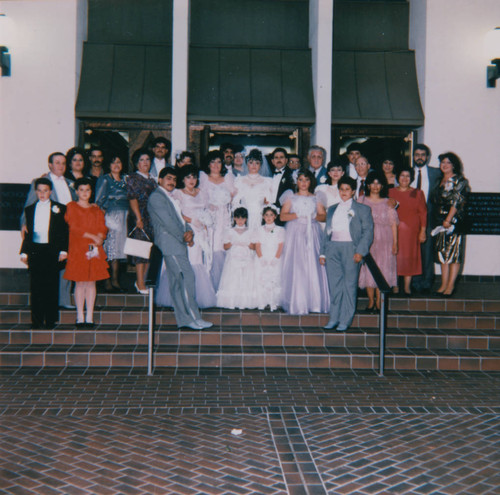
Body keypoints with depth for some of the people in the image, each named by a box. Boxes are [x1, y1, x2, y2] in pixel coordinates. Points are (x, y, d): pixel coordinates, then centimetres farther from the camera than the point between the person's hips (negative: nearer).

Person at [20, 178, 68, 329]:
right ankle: (37, 320, 8)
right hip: (35, 251, 2)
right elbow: (27, 233, 15)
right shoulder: (29, 209, 14)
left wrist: (63, 250, -5)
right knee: (35, 287, 2)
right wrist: (24, 252, 8)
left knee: (52, 286, -1)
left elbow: (64, 231, 3)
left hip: (52, 251, -2)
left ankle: (50, 320, 6)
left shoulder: (59, 208, 6)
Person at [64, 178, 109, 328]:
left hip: (94, 249, 3)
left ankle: (89, 317, 4)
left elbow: (103, 228, 7)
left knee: (91, 282, 1)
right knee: (80, 283, -3)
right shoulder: (71, 207, 5)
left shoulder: (96, 210, 16)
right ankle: (80, 317, 2)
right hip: (78, 249, -3)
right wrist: (92, 236, -13)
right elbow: (74, 227, -6)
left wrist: (98, 238, -13)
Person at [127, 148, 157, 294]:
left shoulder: (152, 180, 20)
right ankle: (140, 284, -6)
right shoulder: (133, 179, 1)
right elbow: (132, 199, -7)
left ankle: (142, 280, 11)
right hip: (141, 218, -6)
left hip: (153, 218, 6)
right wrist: (138, 218, -16)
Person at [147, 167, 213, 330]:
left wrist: (189, 232, 0)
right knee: (187, 277, -13)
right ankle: (193, 318, -10)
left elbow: (180, 218, 21)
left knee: (177, 282, 9)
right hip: (170, 244, -9)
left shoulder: (171, 198, 24)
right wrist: (183, 237, -9)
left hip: (178, 244, 9)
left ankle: (183, 319, 10)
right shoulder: (156, 196, -6)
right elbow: (166, 221, -13)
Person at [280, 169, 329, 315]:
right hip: (295, 233, -1)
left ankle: (314, 302, -4)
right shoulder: (291, 198, 12)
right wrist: (298, 215, -12)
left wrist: (314, 216, -10)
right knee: (295, 267, -9)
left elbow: (323, 216, 9)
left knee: (313, 266, -6)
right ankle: (297, 303, -7)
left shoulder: (315, 199, 16)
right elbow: (283, 216, 1)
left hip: (312, 233, 1)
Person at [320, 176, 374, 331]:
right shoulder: (332, 209, 20)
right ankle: (334, 318, 11)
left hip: (350, 248, -4)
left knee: (349, 284, -2)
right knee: (334, 284, 4)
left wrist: (360, 251, -13)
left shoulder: (362, 209, 6)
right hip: (332, 248, 4)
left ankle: (345, 320, 2)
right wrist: (323, 252, 10)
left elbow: (368, 232, -1)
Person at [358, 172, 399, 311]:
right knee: (368, 268, -1)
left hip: (384, 240, 0)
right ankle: (371, 300, 8)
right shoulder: (362, 201, 9)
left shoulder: (387, 203, 9)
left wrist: (395, 243, -3)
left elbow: (393, 223, 5)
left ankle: (379, 301, 5)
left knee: (382, 269, -2)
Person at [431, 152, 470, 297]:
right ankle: (443, 285, 10)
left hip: (454, 221, -7)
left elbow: (457, 201, -13)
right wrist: (439, 221, 10)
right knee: (442, 252, 6)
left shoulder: (459, 181, -4)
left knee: (454, 252, -6)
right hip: (440, 222, 7)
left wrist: (448, 219, -19)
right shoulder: (440, 181, 17)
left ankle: (450, 286, -4)